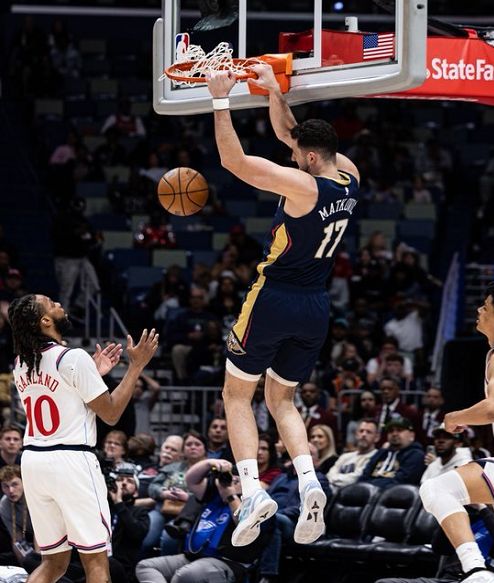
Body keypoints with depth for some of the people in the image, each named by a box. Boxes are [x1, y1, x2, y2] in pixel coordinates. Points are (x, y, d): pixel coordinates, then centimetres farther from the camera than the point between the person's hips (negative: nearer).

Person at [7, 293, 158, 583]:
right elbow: (111, 413, -6)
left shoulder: (21, 364, 10)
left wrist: (95, 373, 26)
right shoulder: (74, 358, -12)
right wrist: (137, 365, 0)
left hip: (33, 461, 7)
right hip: (71, 460, -7)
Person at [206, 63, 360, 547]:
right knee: (281, 399, 18)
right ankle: (308, 483, -6)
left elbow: (233, 161, -24)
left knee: (237, 395, 8)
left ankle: (252, 491, -8)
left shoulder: (303, 185, -21)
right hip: (316, 308, 7)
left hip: (273, 300, -7)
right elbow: (286, 133, 16)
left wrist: (221, 100, -20)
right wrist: (273, 90, 13)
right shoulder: (349, 178, 1)